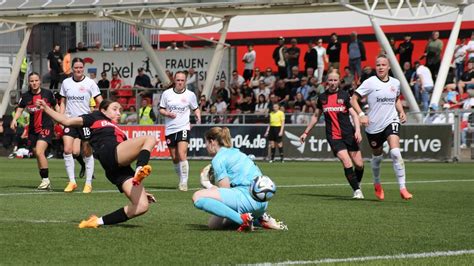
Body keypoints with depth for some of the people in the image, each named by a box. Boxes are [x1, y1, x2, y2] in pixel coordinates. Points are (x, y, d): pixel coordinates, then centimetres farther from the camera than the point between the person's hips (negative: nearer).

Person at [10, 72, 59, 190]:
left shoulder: (47, 93, -3)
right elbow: (19, 109, -1)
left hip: (46, 127, -4)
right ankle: (45, 182, 20)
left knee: (39, 152, -21)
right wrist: (14, 120, -19)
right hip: (33, 129, 5)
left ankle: (46, 179, -11)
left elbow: (56, 106, 10)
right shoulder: (26, 96, 2)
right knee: (37, 155, 9)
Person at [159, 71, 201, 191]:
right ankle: (181, 179, 27)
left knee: (182, 155, -19)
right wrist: (167, 113, -11)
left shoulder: (190, 95, 1)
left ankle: (184, 182, -16)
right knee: (175, 158, 8)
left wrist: (198, 116, -6)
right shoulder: (166, 93, 3)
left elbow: (195, 108, 14)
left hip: (183, 128, -3)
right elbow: (161, 109, 10)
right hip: (170, 129, 3)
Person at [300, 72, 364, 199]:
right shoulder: (322, 97, 9)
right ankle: (357, 191, -7)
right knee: (347, 163, -17)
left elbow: (354, 114, -2)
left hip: (349, 134, 0)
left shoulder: (344, 95, 2)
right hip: (333, 137, 0)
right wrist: (306, 132, 21)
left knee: (359, 164, -2)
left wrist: (357, 130, -17)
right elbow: (316, 116, 21)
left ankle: (358, 184, 27)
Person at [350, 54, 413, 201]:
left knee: (395, 152, -21)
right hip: (374, 126, -1)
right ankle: (377, 184, 42)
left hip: (391, 122, 1)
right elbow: (354, 99, -6)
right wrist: (361, 115, -19)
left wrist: (401, 112, 7)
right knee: (377, 156, 13)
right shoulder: (370, 82, -8)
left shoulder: (395, 83, 5)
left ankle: (403, 188, -19)